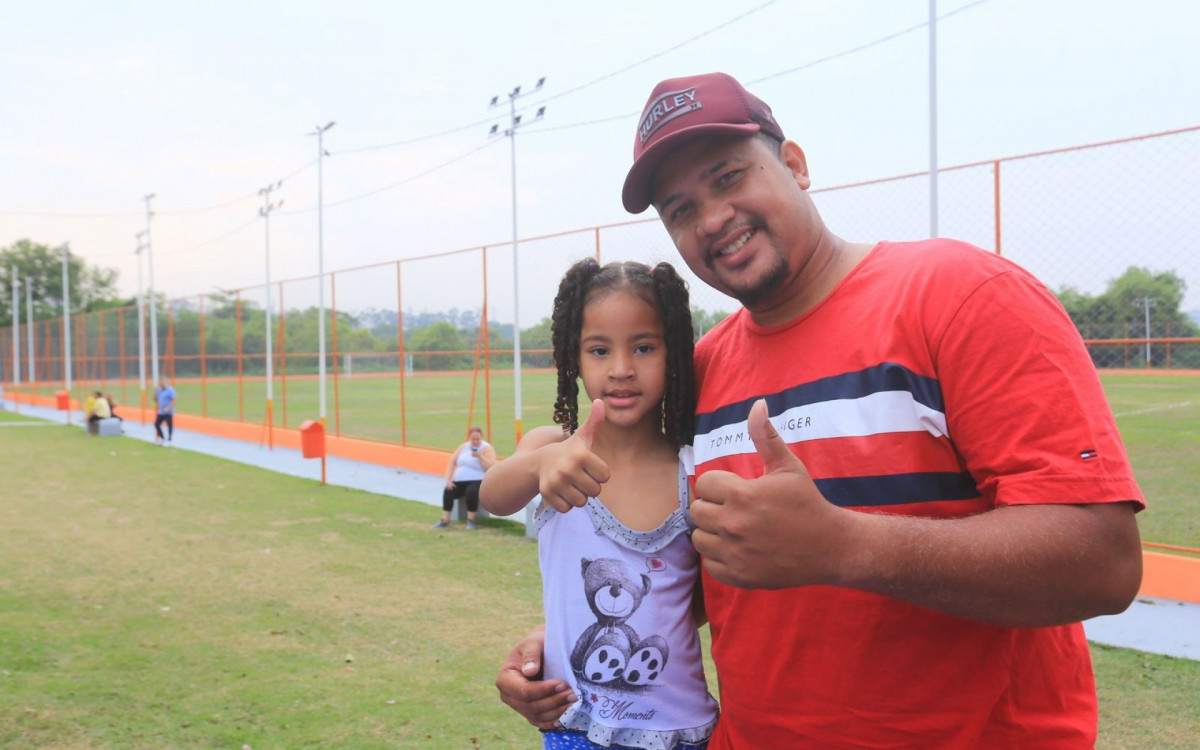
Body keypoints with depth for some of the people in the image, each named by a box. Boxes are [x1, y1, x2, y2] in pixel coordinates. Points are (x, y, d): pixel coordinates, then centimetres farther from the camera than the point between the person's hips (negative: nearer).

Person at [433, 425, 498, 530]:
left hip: (478, 481, -5)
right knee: (448, 492, -19)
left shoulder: (487, 448, -4)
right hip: (460, 481, 5)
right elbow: (452, 462, 10)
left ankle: (471, 521, -20)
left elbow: (491, 468, -16)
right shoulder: (464, 447, 12)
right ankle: (445, 520, -8)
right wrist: (448, 480, -1)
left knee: (471, 491, -35)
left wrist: (480, 456, -25)